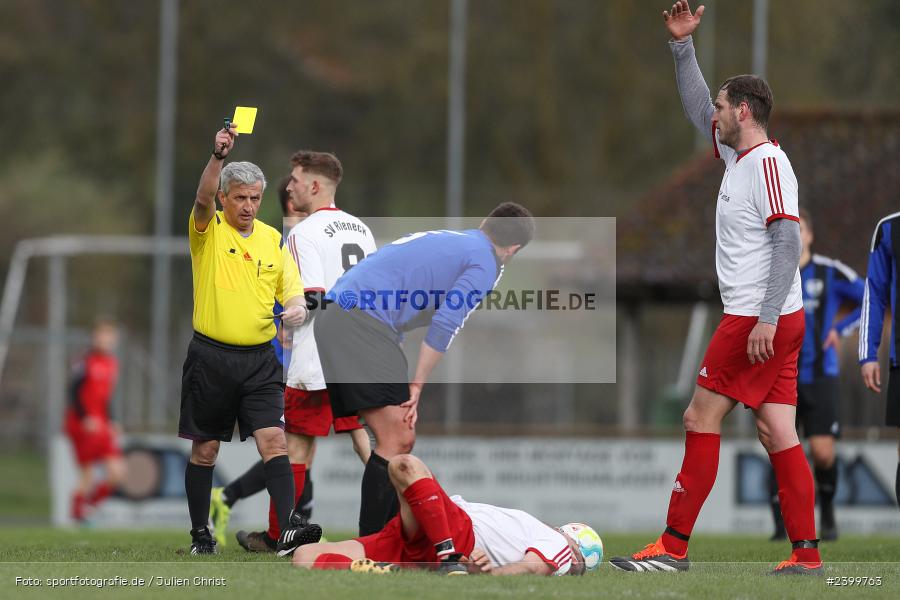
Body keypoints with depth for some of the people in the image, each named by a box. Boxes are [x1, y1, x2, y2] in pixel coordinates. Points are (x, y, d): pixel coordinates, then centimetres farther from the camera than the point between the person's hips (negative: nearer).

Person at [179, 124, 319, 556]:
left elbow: (292, 290, 12)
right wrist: (218, 156, -39)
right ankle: (200, 533, 16)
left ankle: (289, 529, -21)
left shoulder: (273, 240, 10)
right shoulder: (208, 231, -2)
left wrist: (297, 307, -13)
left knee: (274, 441, -11)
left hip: (259, 359, 2)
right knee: (204, 450, 6)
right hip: (210, 356, -2)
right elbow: (202, 199, -23)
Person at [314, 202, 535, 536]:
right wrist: (416, 386, -3)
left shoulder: (443, 240, 26)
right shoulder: (485, 264, 1)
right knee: (397, 441, -12)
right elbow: (444, 327, -8)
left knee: (400, 440, 12)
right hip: (363, 323, -9)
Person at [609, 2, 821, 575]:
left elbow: (789, 242, -20)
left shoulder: (767, 163, -12)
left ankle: (674, 546, -2)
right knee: (778, 432, 4)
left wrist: (767, 317, -25)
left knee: (702, 418, -5)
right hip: (774, 321, 9)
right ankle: (807, 553, -1)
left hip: (757, 321, -9)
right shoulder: (739, 155, 15)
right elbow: (699, 110, 31)